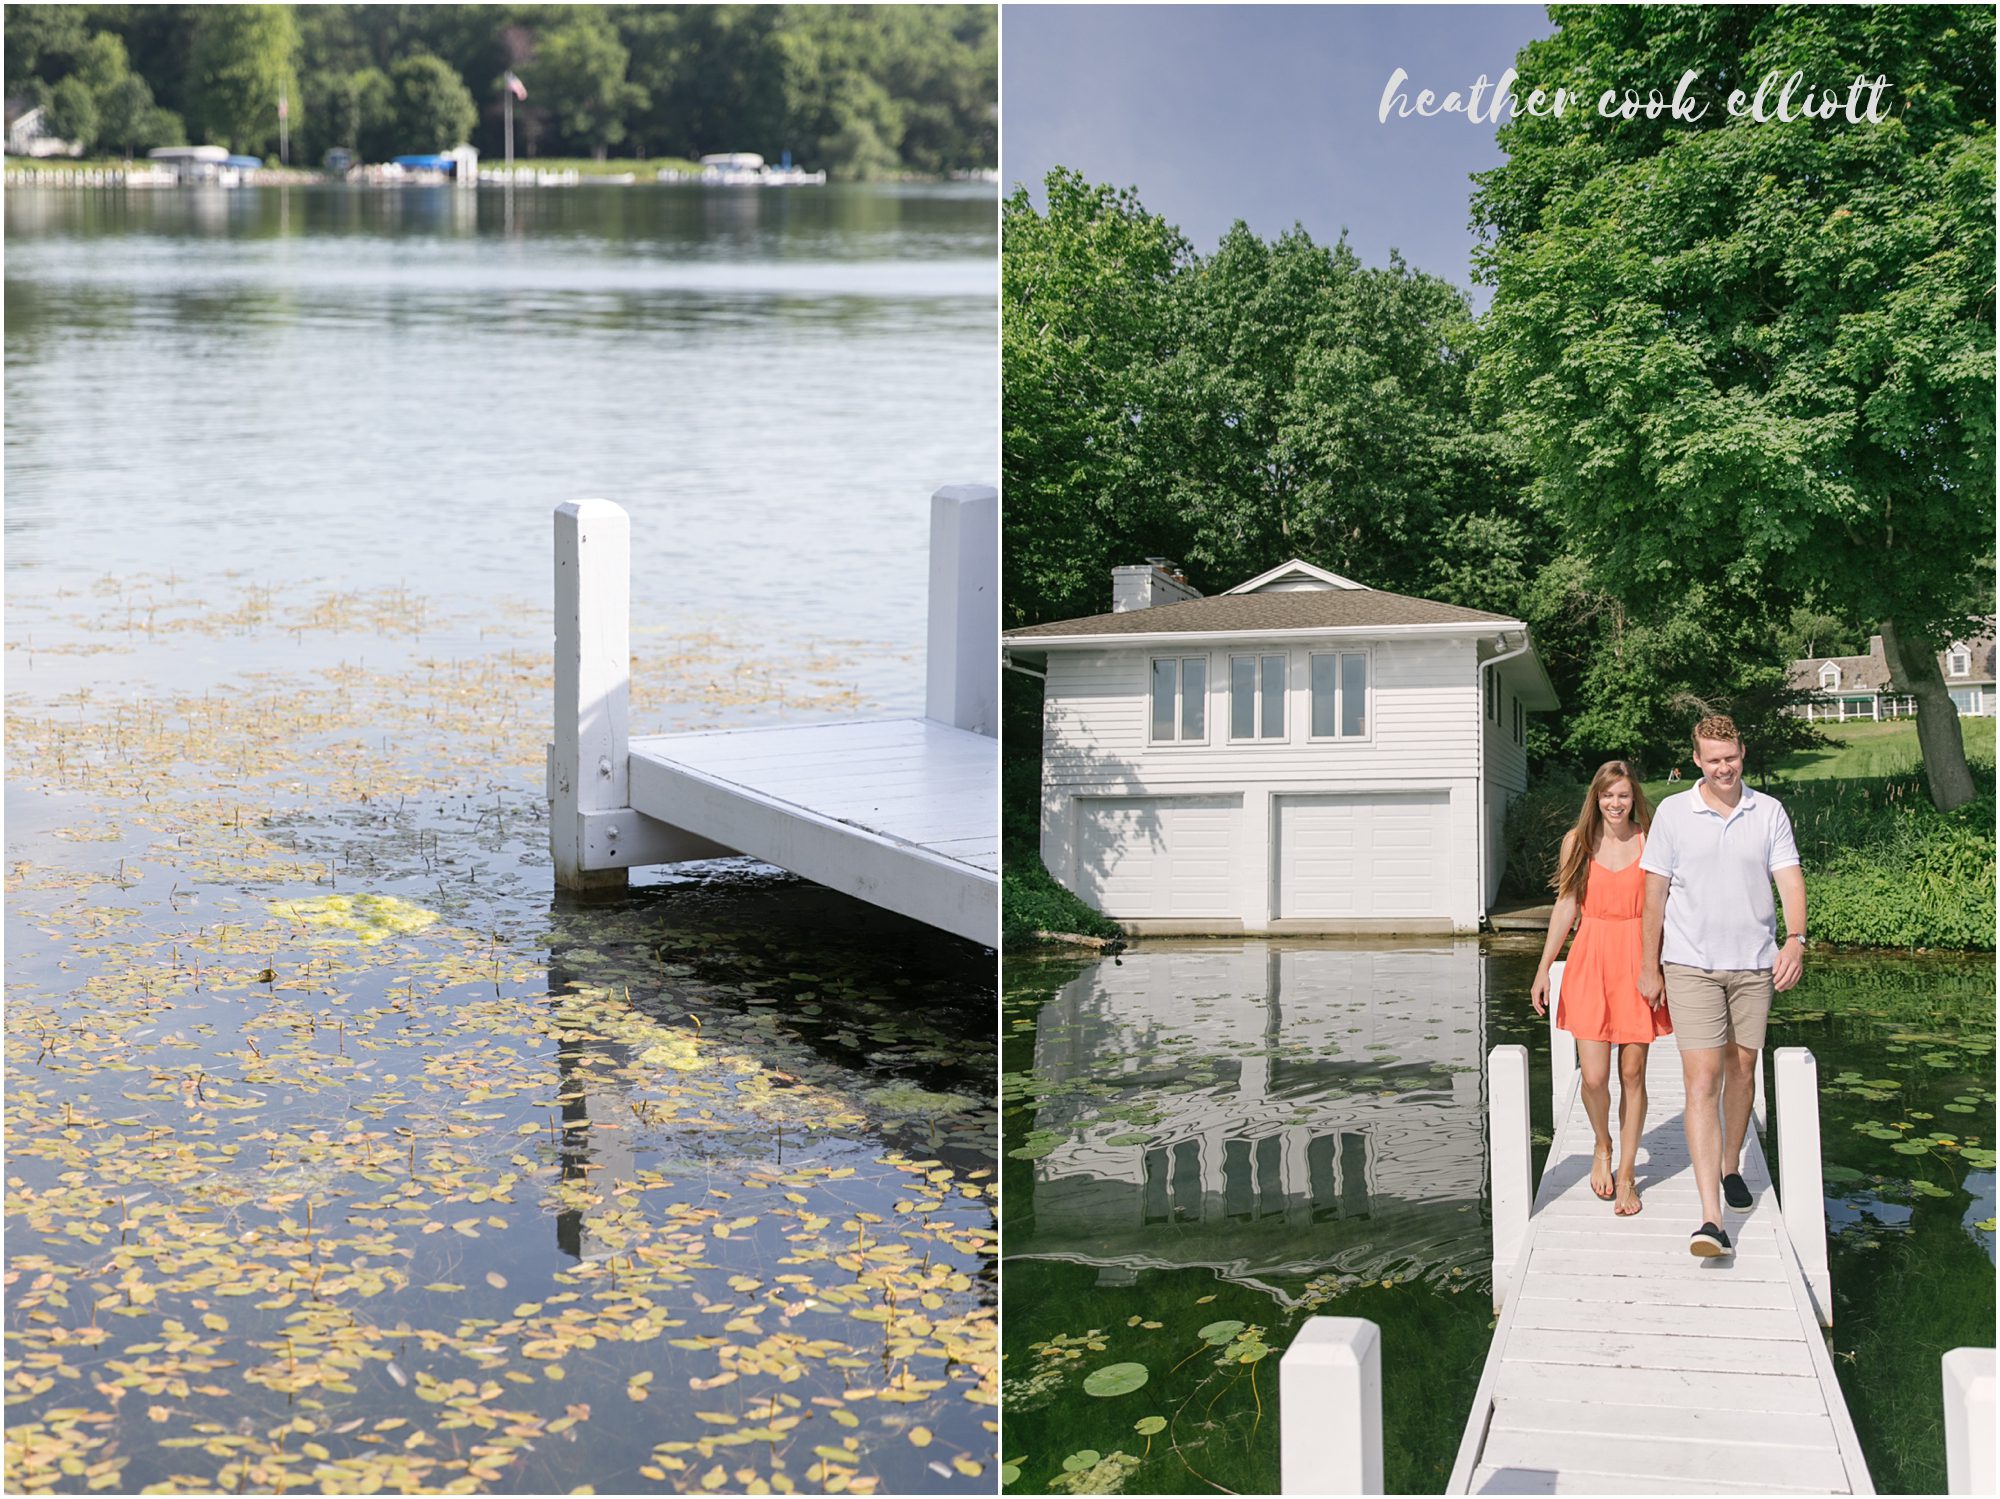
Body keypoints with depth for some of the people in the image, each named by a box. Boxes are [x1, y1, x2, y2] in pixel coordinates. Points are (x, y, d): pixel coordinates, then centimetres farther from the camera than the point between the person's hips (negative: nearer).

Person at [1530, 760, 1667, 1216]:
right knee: (1594, 1075, -8)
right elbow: (1566, 907, 9)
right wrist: (1544, 969, 7)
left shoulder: (1649, 842, 1)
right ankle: (1602, 1145, 23)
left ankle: (1625, 1174, 16)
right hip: (1590, 961, 0)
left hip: (1637, 963, 0)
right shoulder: (1577, 843, 5)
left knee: (1632, 1073, 3)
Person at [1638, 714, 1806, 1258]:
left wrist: (1795, 938, -22)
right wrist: (1649, 967, 4)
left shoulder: (1769, 812, 3)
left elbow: (1790, 878, -4)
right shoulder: (1673, 813, -1)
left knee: (1741, 1071, 14)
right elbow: (1655, 892, 3)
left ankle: (1731, 1167, 41)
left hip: (1754, 964, 2)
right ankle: (1711, 1219, -18)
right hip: (1691, 966, -2)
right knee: (1702, 1082, -11)